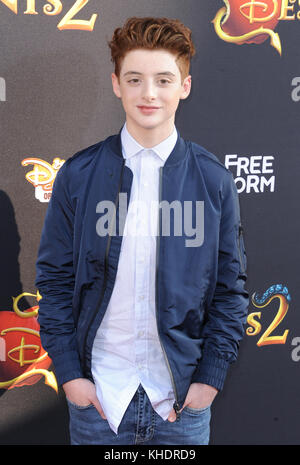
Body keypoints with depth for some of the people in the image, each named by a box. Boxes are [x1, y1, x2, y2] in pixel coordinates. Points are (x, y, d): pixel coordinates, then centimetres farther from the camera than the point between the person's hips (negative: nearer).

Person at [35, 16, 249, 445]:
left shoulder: (213, 180, -2)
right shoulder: (77, 176, -3)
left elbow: (231, 286, 2)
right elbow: (55, 279, 0)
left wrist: (211, 376, -3)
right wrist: (69, 372, -4)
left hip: (184, 397, 1)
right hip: (97, 394, 0)